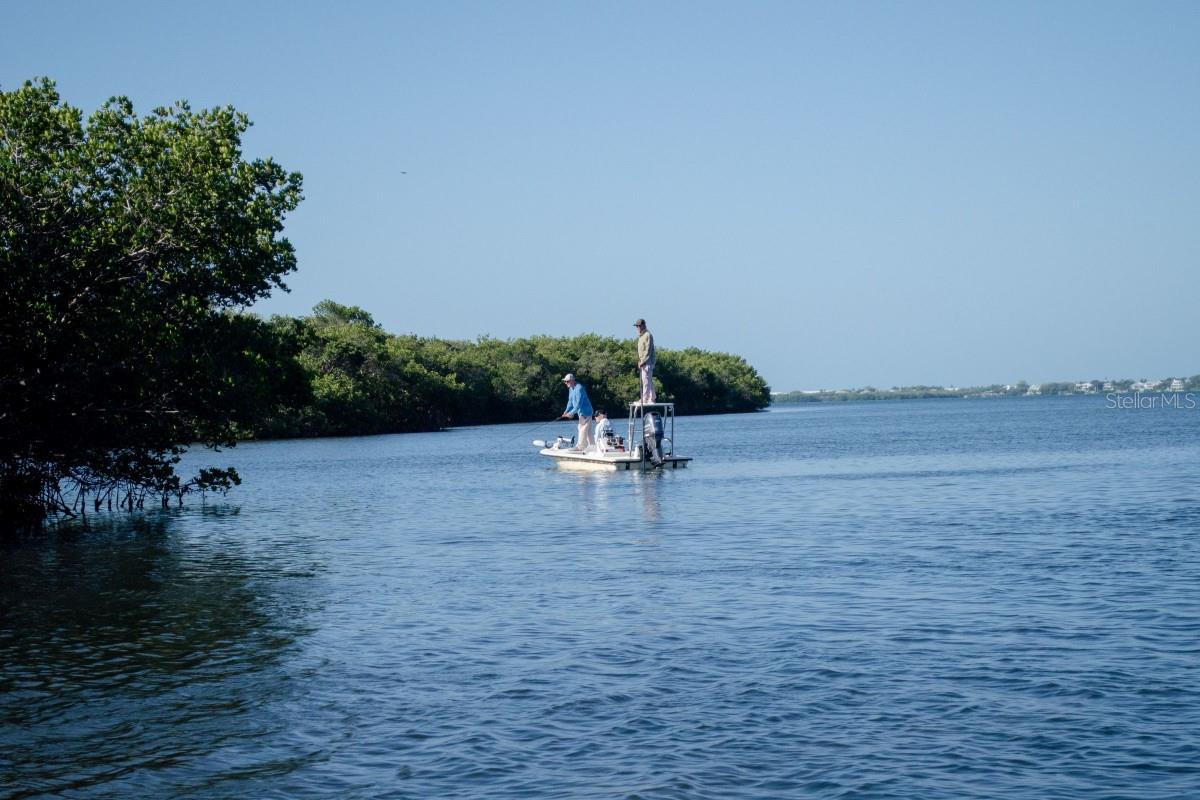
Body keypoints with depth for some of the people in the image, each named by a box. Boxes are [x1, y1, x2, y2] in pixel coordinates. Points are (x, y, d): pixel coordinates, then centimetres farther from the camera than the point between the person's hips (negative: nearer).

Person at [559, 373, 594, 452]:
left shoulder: (579, 388, -22)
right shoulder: (571, 389, 10)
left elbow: (579, 403, -25)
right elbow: (570, 401, 15)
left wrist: (571, 413, -23)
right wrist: (567, 411, 1)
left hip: (585, 412, -10)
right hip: (581, 412, 10)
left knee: (583, 429, -10)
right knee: (588, 431, 13)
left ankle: (580, 447, -10)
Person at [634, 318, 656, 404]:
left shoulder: (648, 335, -11)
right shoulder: (641, 336, 18)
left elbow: (648, 350, -17)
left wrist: (643, 361, -19)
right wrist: (639, 362, 14)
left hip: (647, 362, -10)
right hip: (642, 362, 10)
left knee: (646, 381, -11)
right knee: (649, 381, 12)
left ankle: (644, 400, -13)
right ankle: (651, 399, 16)